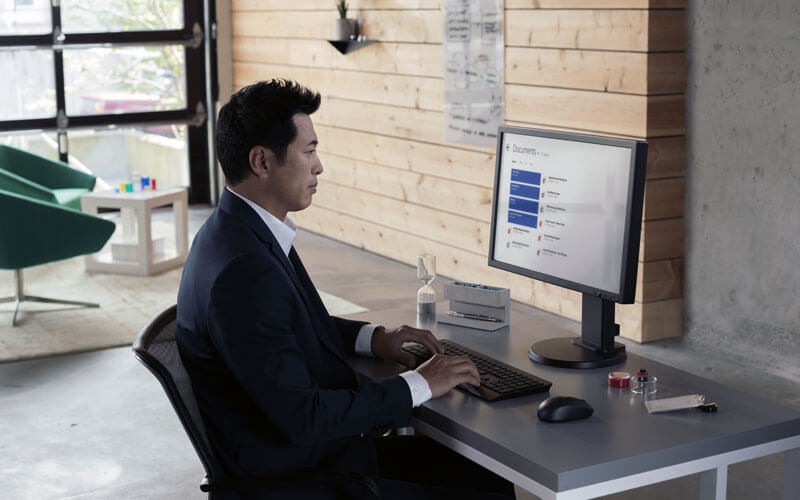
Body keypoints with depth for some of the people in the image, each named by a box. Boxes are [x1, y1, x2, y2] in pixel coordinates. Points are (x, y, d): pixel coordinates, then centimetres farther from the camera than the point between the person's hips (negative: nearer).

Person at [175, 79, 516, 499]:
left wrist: (371, 338, 8)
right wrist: (417, 385, -17)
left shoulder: (245, 232, 3)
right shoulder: (242, 272, -27)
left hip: (325, 447, 9)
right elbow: (301, 417, -27)